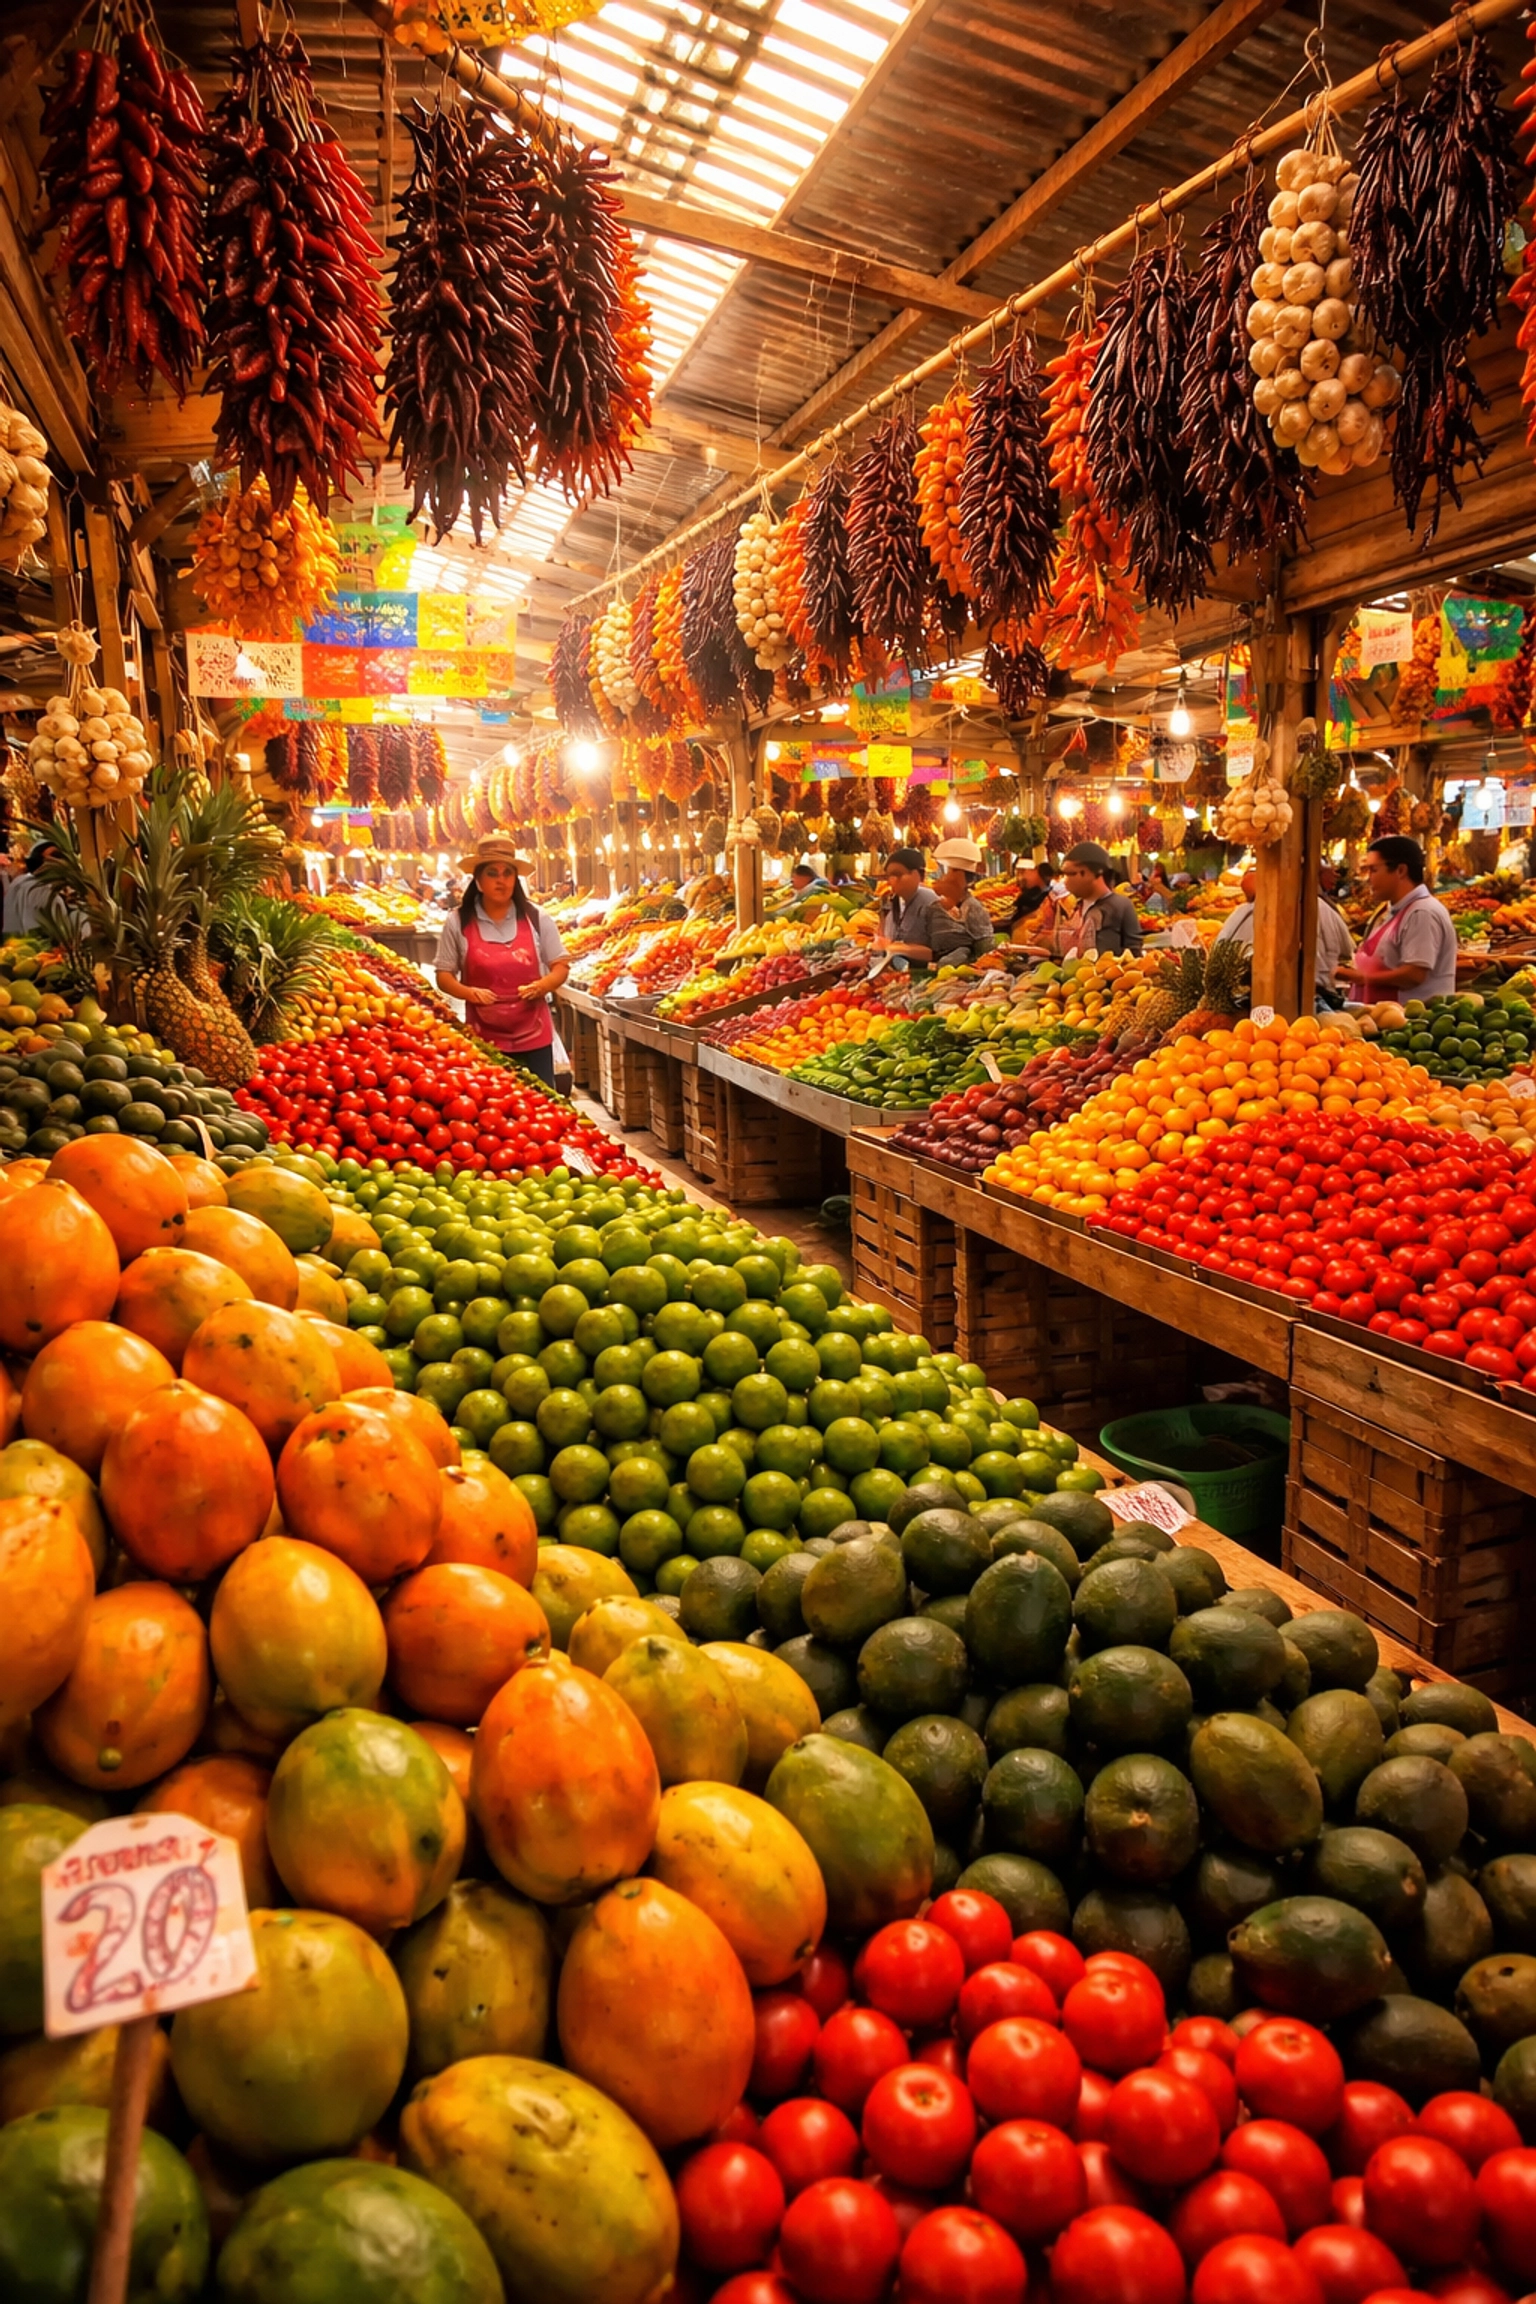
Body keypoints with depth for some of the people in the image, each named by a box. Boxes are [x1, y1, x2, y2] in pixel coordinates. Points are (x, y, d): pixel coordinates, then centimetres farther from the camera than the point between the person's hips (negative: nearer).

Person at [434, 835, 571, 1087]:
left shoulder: (536, 918, 3)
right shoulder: (458, 923, 0)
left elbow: (561, 966, 8)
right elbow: (444, 975, 5)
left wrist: (542, 986, -13)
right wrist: (468, 992, -15)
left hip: (534, 1037, 1)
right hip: (484, 1038, -1)